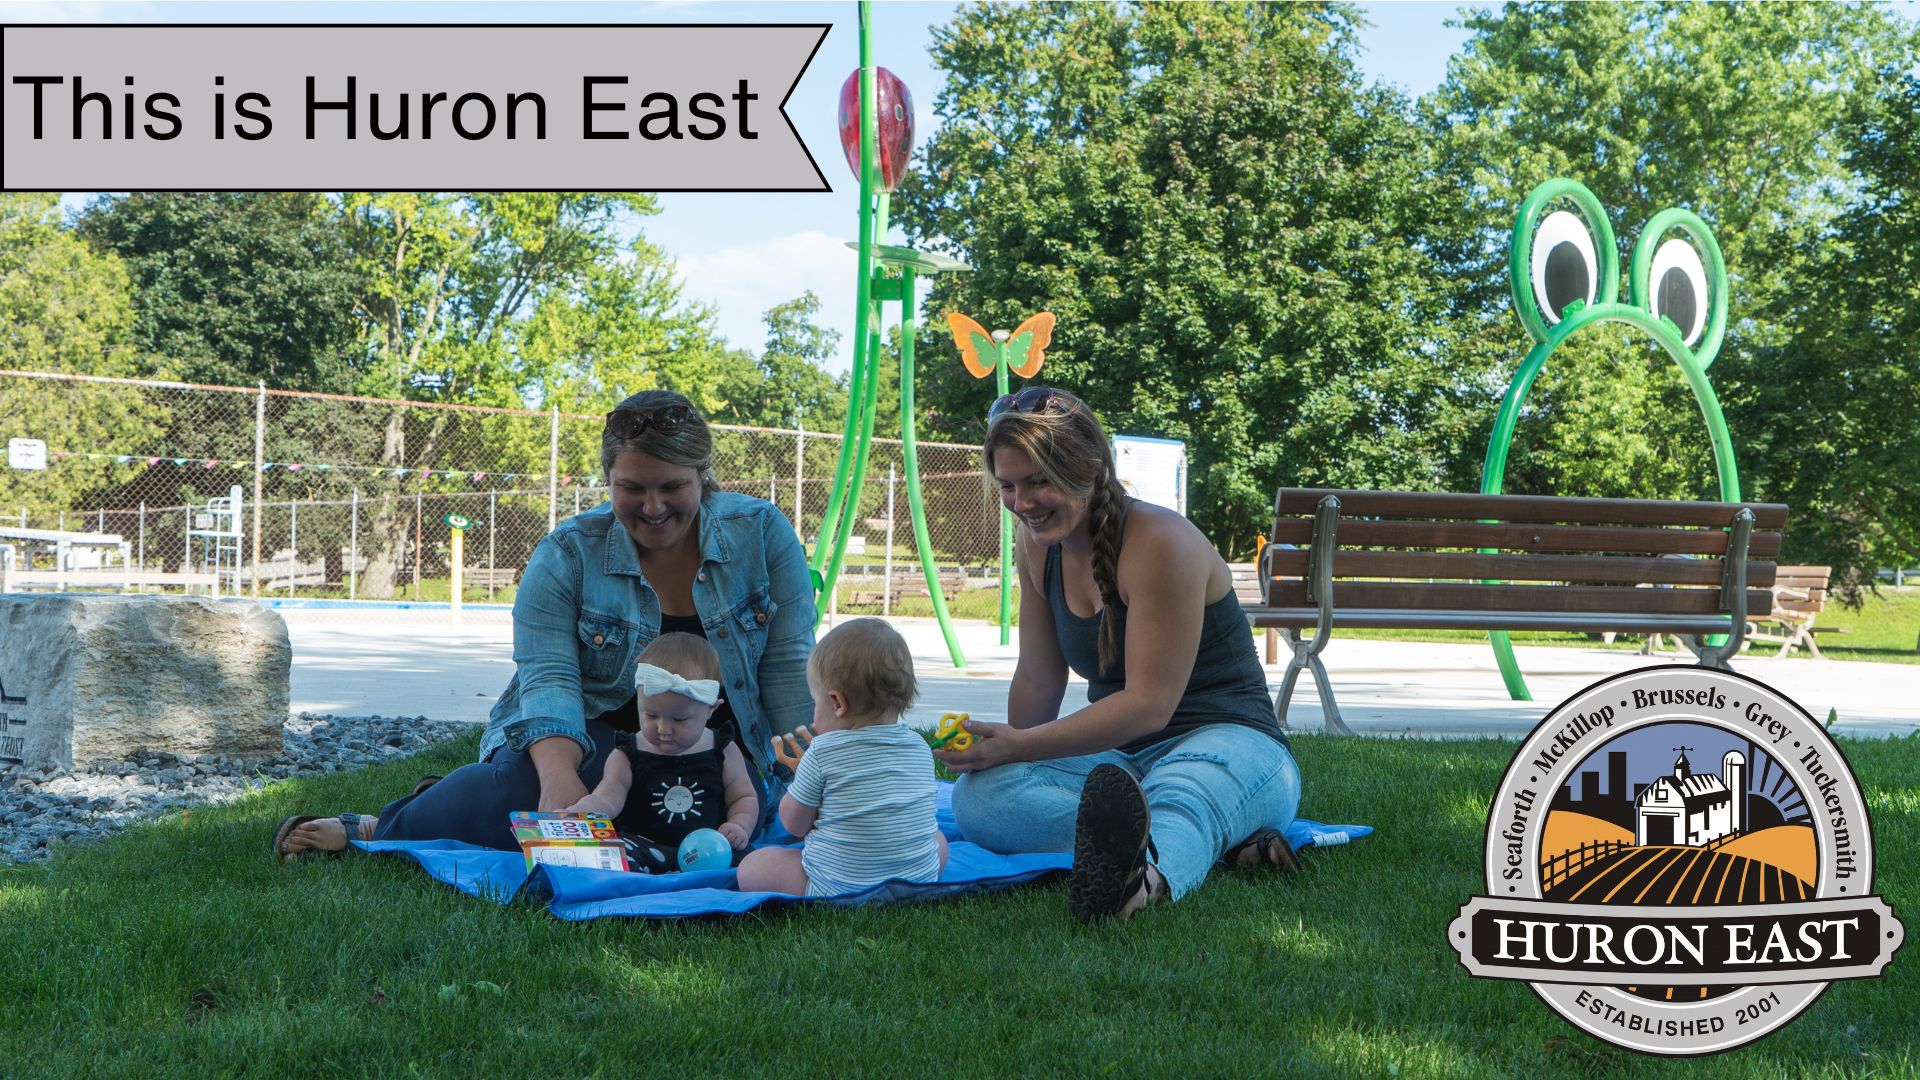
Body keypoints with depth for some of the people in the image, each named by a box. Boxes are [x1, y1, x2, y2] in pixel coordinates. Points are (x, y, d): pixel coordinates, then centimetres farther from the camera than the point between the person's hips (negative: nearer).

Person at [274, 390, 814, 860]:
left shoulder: (762, 534, -5)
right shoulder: (567, 554, -9)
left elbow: (787, 666, -5)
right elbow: (549, 677, -18)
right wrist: (561, 778, -37)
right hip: (585, 734, -3)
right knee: (524, 797, -34)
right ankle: (375, 828, -6)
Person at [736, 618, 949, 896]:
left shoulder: (822, 753, -13)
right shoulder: (920, 748, 1)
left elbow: (794, 824, -1)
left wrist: (801, 772, 16)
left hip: (836, 890, -3)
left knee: (750, 867, 13)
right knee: (938, 839, 34)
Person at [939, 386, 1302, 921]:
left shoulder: (1161, 544, -17)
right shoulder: (1038, 547, 6)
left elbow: (1150, 704, -21)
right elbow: (1038, 679, 13)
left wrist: (1018, 746, -23)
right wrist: (1003, 750, 0)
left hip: (1231, 744, -6)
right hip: (1119, 760, 7)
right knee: (978, 795, -24)